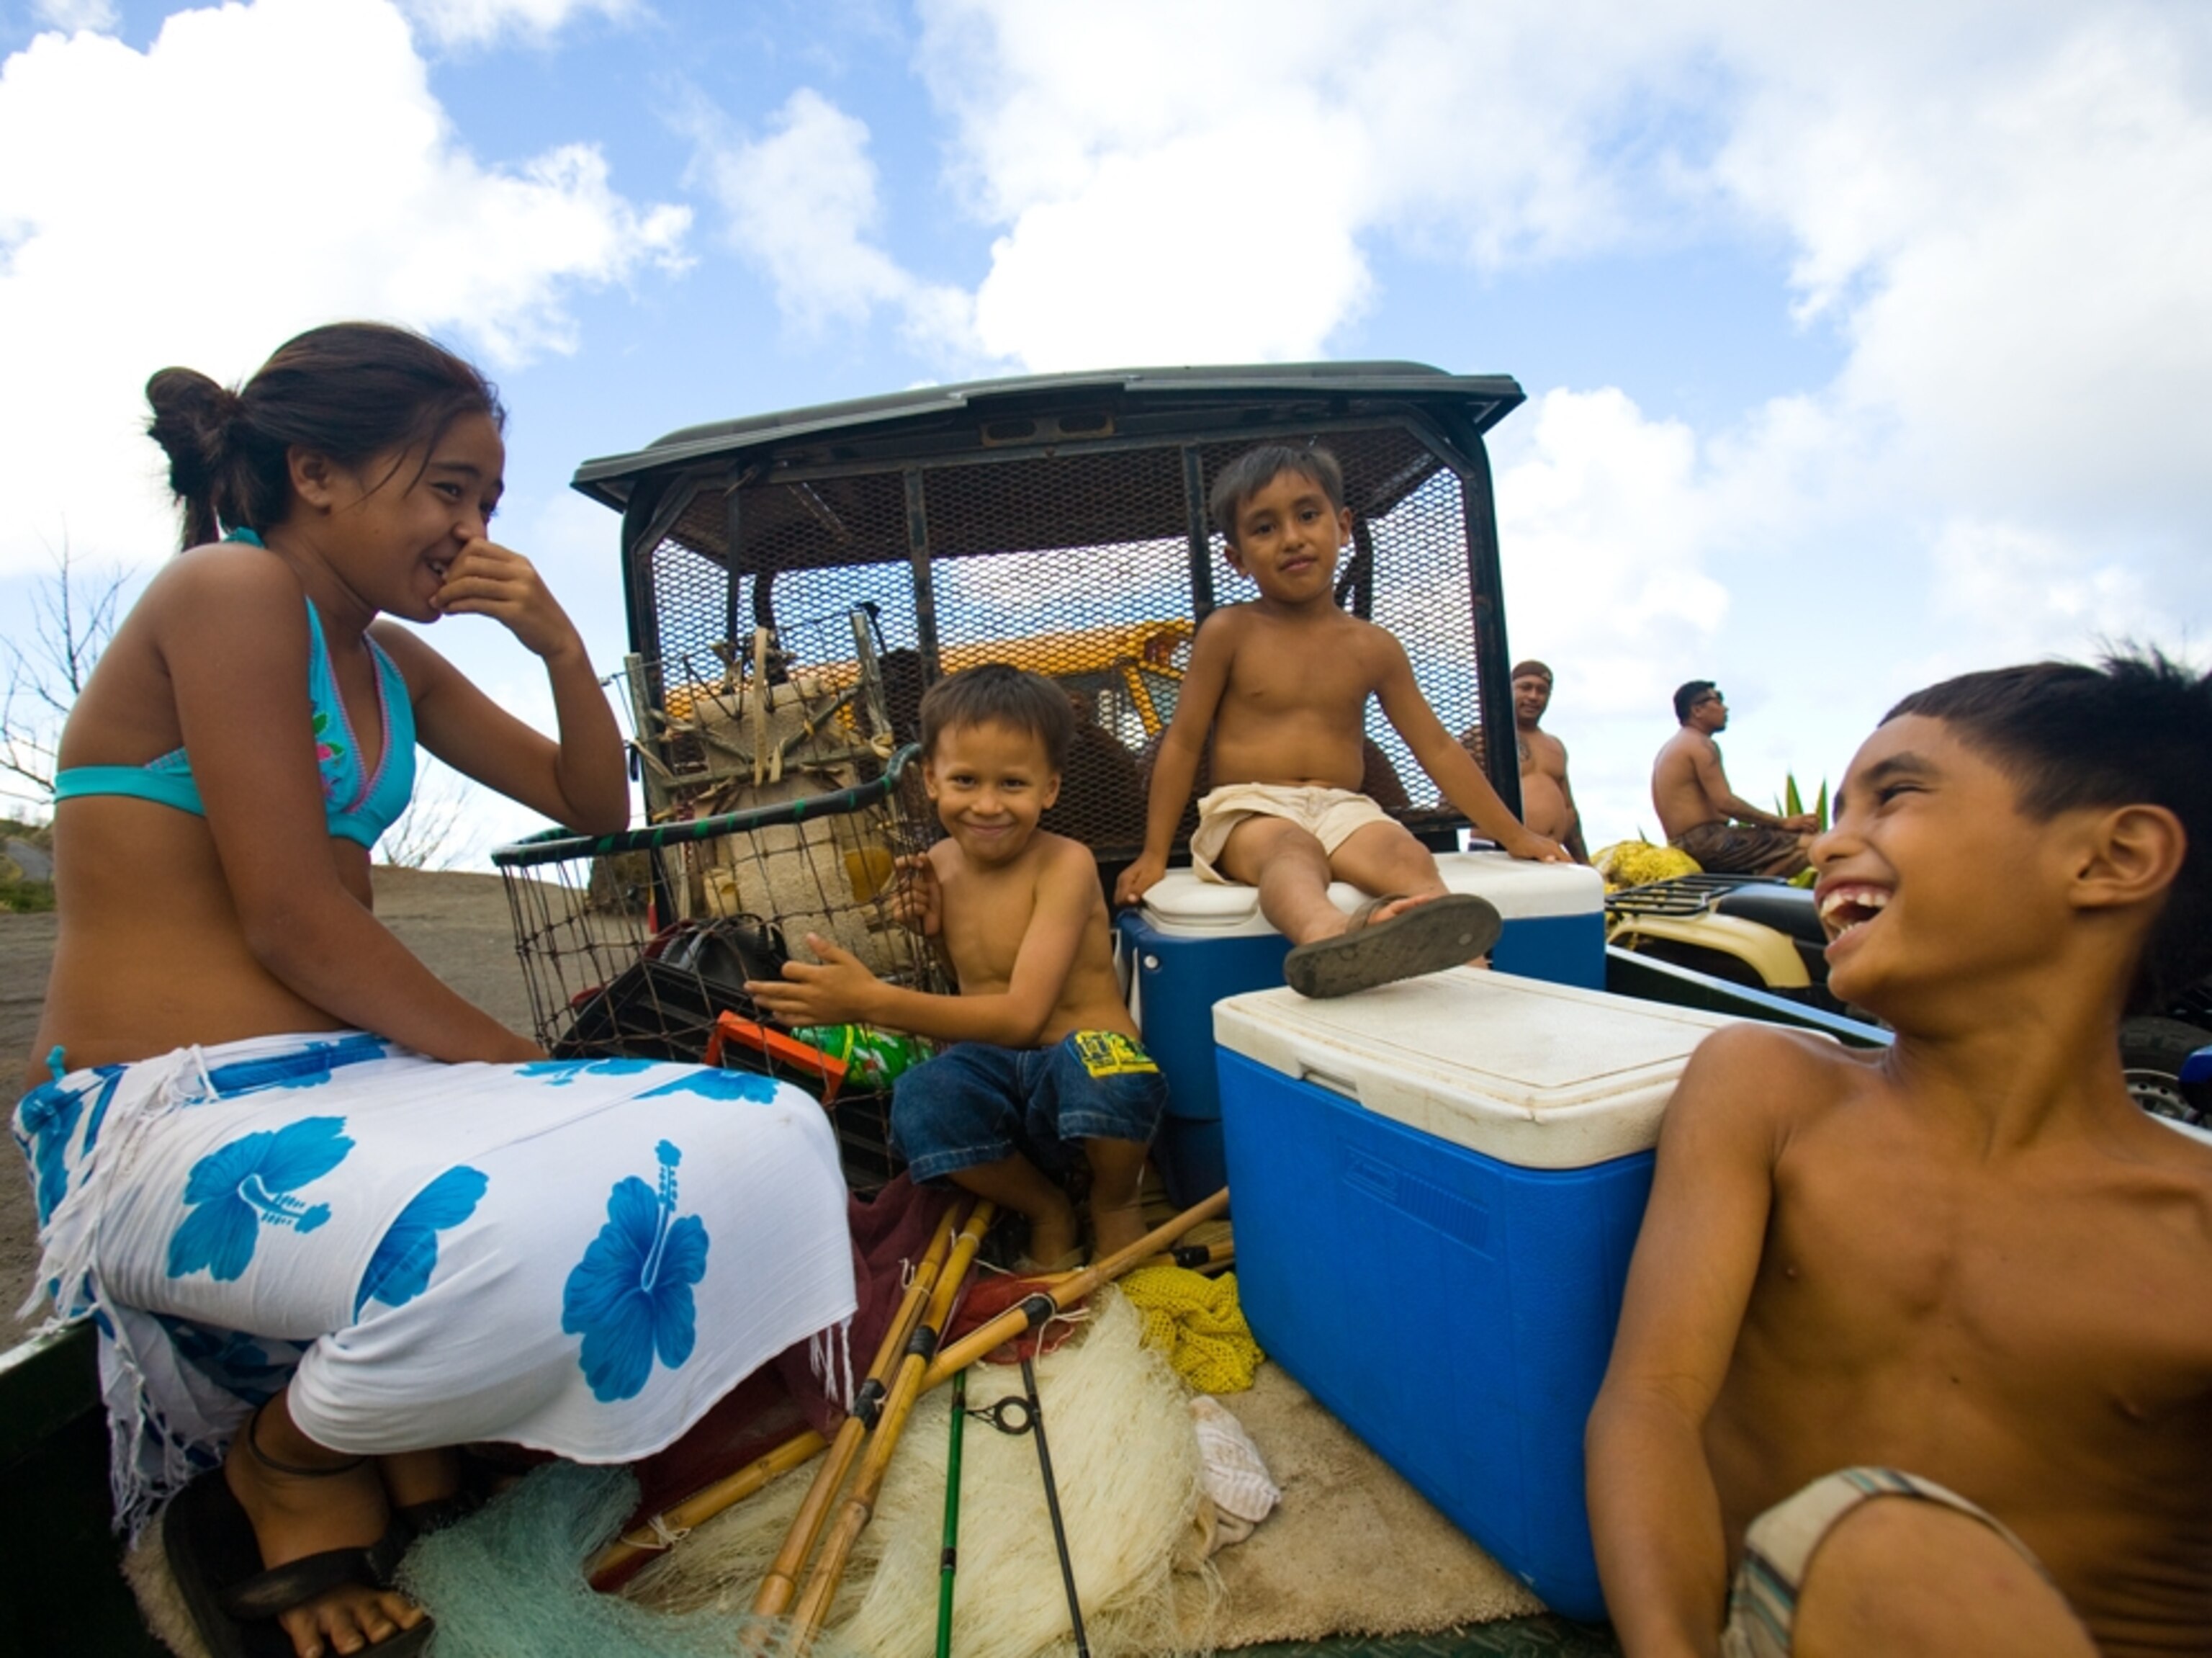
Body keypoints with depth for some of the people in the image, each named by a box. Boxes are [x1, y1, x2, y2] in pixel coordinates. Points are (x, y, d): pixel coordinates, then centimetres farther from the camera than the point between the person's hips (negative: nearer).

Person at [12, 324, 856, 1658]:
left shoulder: (387, 660, 13)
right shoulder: (228, 589, -11)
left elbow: (596, 809, 16)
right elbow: (293, 923, -18)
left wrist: (559, 643, 1)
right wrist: (528, 1070, -13)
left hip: (353, 1084, 8)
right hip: (171, 1121, -7)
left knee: (766, 1139, -11)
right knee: (539, 1238, -38)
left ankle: (403, 1430, 4)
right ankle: (282, 1463, -2)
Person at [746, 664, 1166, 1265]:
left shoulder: (1064, 865, -15)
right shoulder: (941, 864, 4)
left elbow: (1022, 1015, -25)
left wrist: (872, 1001, -32)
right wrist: (935, 928, -3)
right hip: (998, 1078, 4)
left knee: (1098, 1067, -39)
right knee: (920, 1099, -30)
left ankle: (1113, 1203, 0)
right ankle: (1046, 1210, 3)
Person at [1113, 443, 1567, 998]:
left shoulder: (1373, 648, 11)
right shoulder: (1229, 633, 3)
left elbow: (1437, 750, 16)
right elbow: (1182, 744, 4)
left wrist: (1514, 835, 16)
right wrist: (1154, 854, 2)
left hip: (1342, 808, 4)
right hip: (1249, 811, -4)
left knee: (1408, 856, -28)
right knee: (1292, 849, -38)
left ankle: (1446, 944, -54)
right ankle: (1326, 933, -69)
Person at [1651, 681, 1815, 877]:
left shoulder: (1670, 747, 23)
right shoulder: (1701, 745, -7)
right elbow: (1725, 803, -18)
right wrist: (1782, 822, -10)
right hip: (1705, 841, -10)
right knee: (1807, 843, -16)